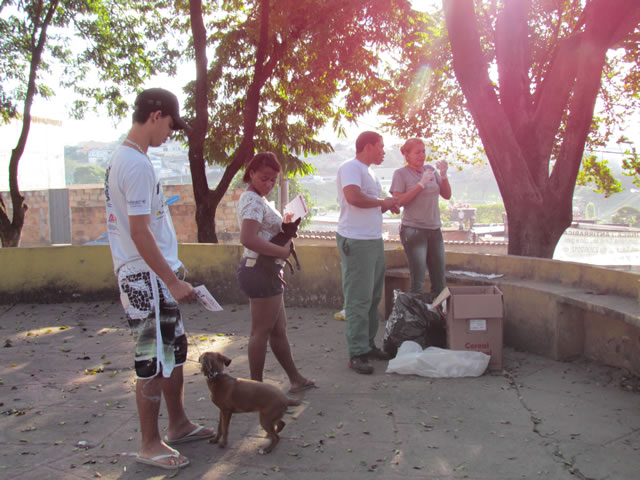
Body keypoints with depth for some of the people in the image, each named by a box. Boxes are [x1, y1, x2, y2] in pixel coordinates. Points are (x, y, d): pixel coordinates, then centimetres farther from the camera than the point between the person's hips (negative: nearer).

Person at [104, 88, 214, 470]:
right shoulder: (137, 164, -19)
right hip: (147, 277, -11)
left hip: (155, 274, 11)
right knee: (154, 361, 0)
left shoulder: (123, 159, 13)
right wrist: (173, 281, -21)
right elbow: (139, 232, -23)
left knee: (174, 351, 19)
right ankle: (150, 444, 14)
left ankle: (179, 425, 32)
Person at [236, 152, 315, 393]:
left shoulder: (257, 199, 15)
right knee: (261, 332, 0)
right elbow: (248, 238, -31)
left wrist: (285, 227, 5)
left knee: (278, 329, 18)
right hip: (260, 271, -11)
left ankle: (295, 379, 30)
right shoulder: (253, 201, -17)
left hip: (266, 271, 11)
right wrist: (282, 251, -23)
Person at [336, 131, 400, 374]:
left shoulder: (368, 172, 20)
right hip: (356, 242, -10)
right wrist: (383, 202, -14)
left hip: (374, 240, 10)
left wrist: (387, 206, 10)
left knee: (373, 297, 14)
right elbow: (354, 197, -29)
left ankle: (368, 345, 24)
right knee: (358, 300, -6)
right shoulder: (350, 167, -11)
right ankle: (357, 353, 1)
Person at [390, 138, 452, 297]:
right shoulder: (400, 174, -2)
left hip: (435, 230, 5)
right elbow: (398, 201, -14)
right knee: (417, 282, -9)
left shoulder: (430, 169, 12)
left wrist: (443, 175, -5)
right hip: (413, 230, -5)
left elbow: (447, 195, 10)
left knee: (439, 282, 6)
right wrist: (421, 184, -17)